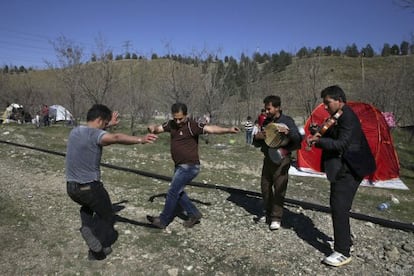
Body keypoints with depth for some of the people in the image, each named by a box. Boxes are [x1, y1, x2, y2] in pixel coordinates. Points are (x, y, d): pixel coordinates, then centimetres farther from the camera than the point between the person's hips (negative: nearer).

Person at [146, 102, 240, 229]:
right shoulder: (171, 124, 4)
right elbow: (158, 128, 6)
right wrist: (152, 128, -19)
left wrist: (228, 130, -41)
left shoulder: (192, 125, -19)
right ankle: (194, 214, 30)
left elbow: (211, 129, -28)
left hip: (189, 166, -8)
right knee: (177, 192, 17)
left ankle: (163, 220, 16)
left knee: (172, 192, -1)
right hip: (179, 166, 8)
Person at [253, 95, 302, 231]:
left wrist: (287, 132, -30)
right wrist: (257, 137, -8)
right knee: (265, 186, 9)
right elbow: (257, 144, 14)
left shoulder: (287, 121, -5)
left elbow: (298, 139, -12)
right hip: (268, 158, 6)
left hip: (281, 159, -6)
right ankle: (267, 212, 26)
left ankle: (276, 218, 2)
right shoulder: (266, 122, 11)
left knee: (279, 188, -7)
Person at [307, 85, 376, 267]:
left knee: (339, 208, -10)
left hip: (349, 170, -10)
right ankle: (345, 241, 34)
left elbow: (341, 144, -25)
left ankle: (343, 252, -1)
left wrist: (318, 140, -22)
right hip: (341, 169, 11)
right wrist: (319, 137, -4)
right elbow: (332, 139, 16)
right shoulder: (338, 118, 13)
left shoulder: (348, 118, -17)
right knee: (337, 205, 18)